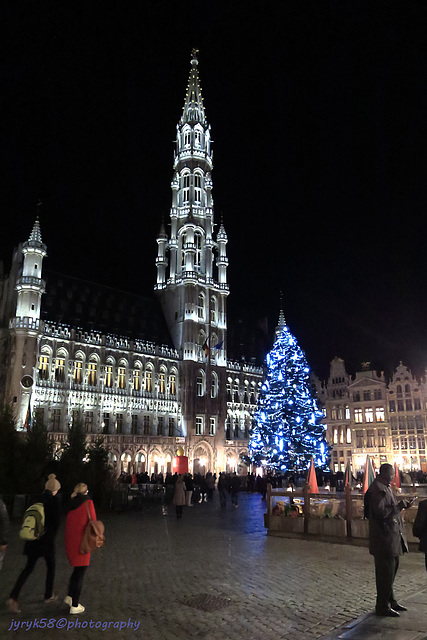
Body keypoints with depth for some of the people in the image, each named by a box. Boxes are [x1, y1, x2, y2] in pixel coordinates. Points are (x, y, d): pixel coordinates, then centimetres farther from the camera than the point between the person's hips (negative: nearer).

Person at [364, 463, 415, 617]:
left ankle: (390, 601, 34)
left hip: (392, 537, 10)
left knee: (392, 569, 20)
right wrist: (400, 506, -20)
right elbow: (381, 512, -25)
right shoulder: (377, 489, -19)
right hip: (384, 539, -10)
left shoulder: (385, 487, 13)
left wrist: (403, 505, 7)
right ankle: (383, 606, 14)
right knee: (386, 572, 0)